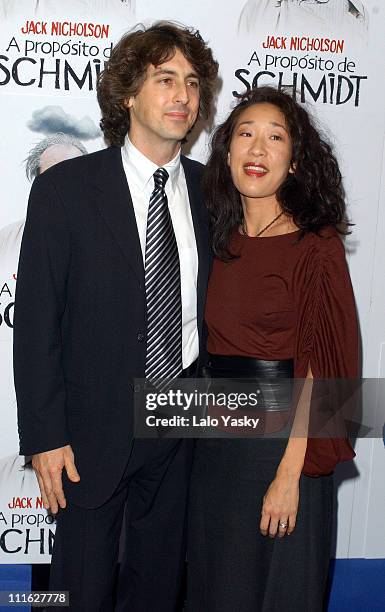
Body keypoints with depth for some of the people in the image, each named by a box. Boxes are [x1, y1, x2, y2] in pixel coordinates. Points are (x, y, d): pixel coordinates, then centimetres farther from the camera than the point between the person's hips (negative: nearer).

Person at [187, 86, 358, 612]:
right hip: (217, 435, 6)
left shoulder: (315, 245, -12)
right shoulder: (223, 241, 6)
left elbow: (320, 368, -16)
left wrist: (290, 474, -19)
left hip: (283, 438, -5)